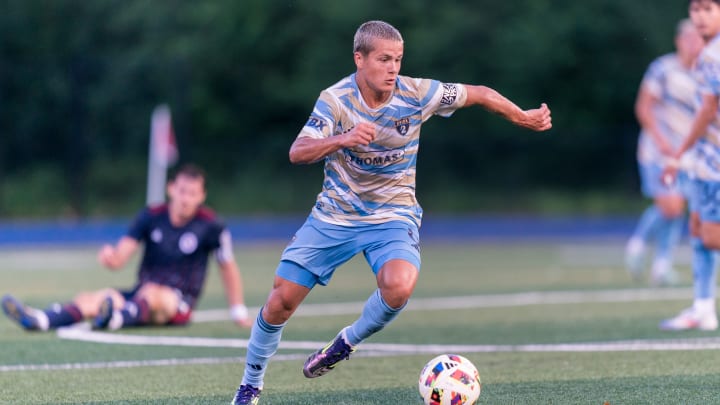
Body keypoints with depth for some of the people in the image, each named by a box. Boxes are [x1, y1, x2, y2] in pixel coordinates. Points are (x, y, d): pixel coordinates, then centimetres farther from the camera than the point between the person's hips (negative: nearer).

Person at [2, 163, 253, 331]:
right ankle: (41, 320, -55)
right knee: (93, 298, -26)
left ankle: (116, 319, -73)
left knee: (150, 293, -39)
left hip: (179, 303, -3)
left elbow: (228, 268, 7)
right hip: (141, 295, 3)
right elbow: (120, 258, -3)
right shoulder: (151, 217, 4)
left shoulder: (210, 226, -2)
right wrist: (111, 257, -27)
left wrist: (239, 313, 7)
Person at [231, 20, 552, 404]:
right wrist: (342, 140, -45)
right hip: (334, 214, 0)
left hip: (392, 214, 0)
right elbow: (297, 153, -28)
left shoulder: (416, 94, -14)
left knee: (399, 286, -31)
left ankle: (347, 343, -1)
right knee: (281, 300, -2)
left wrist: (523, 117, 10)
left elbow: (480, 94, 0)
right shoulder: (335, 99, -16)